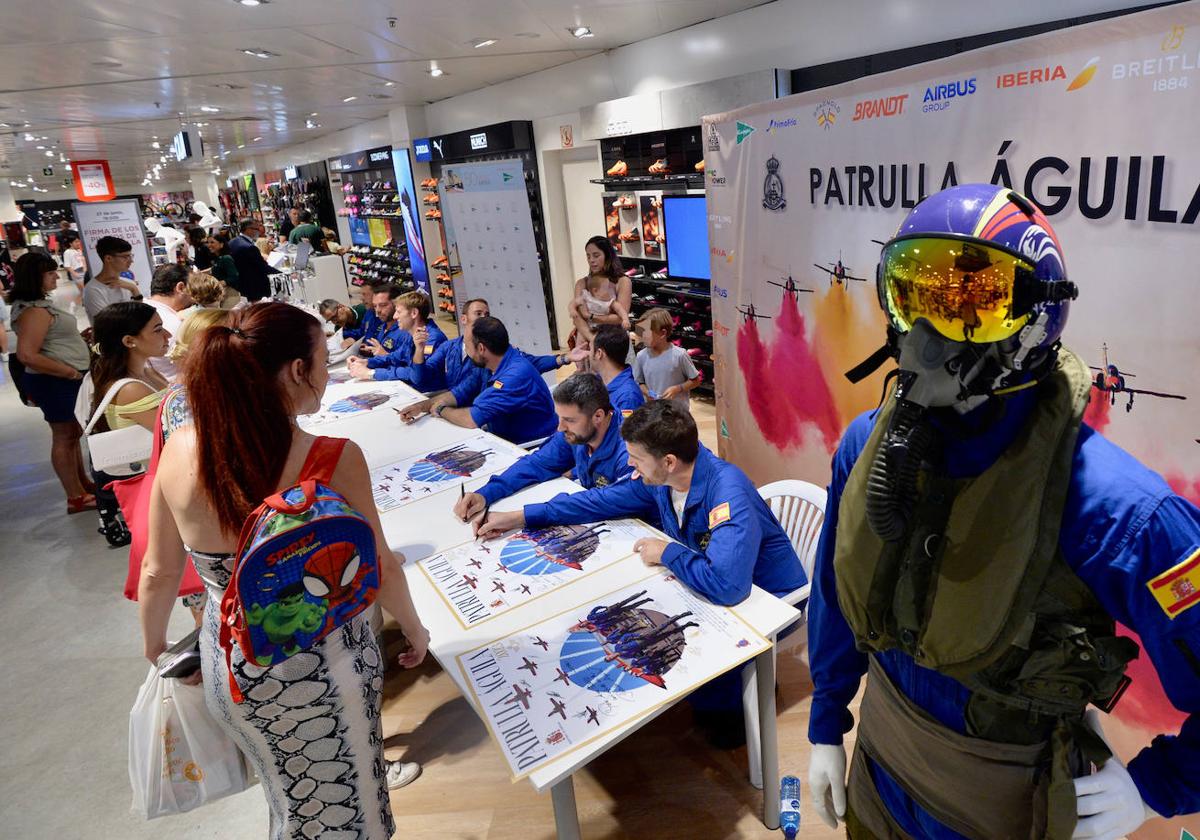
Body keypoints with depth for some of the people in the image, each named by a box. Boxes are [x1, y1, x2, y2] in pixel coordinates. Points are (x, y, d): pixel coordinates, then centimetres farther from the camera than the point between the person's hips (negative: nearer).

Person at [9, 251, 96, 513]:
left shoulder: (39, 304, 12)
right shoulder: (35, 311, -20)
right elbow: (27, 355, -27)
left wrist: (80, 337, 13)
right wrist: (71, 372, -22)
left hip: (64, 381, 10)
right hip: (54, 382, -10)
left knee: (72, 433, 19)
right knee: (64, 436, -1)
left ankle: (82, 482, 33)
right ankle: (76, 497, 8)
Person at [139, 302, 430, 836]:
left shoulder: (180, 450, -14)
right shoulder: (336, 458, -24)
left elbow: (159, 572, -2)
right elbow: (380, 569, -13)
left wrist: (153, 646, 17)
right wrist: (415, 630, 6)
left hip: (231, 665, 4)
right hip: (323, 666, -4)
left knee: (294, 795, 30)